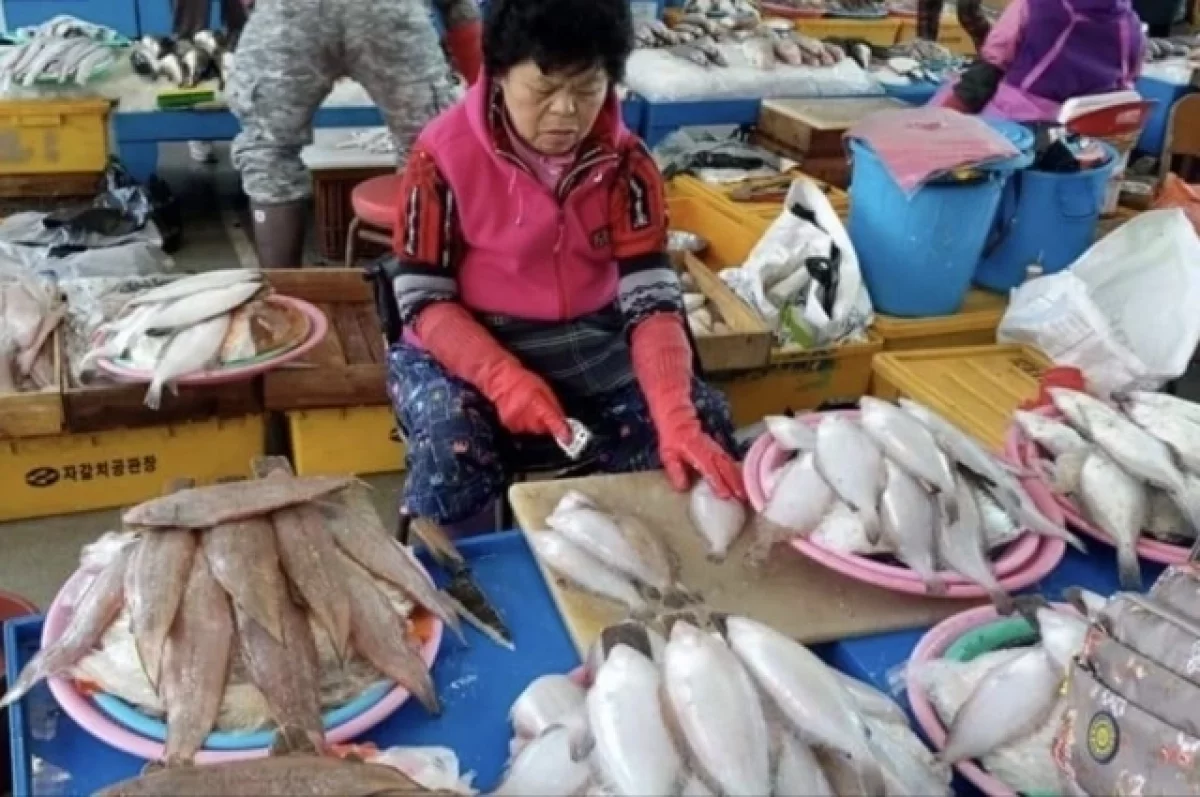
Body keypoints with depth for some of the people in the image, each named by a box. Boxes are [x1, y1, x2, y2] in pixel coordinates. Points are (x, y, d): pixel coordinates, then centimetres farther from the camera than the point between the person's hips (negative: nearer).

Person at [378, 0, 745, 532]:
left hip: (592, 345, 3)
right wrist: (503, 378, -30)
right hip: (465, 347, -3)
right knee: (451, 447, -33)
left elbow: (652, 297, -15)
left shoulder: (625, 163, -7)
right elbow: (422, 299, -13)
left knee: (704, 422, -17)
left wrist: (676, 419, -31)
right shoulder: (445, 154, -14)